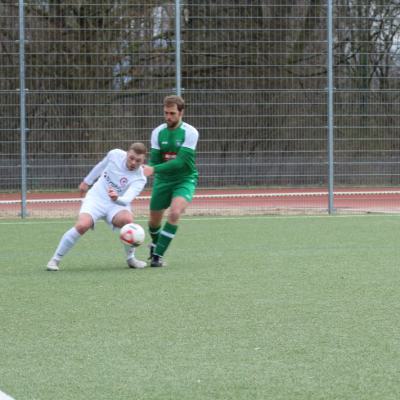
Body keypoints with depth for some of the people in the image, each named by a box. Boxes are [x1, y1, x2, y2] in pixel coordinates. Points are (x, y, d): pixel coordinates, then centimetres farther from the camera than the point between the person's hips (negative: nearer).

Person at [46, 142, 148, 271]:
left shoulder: (140, 179, -18)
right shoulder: (115, 154, -11)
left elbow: (126, 200, -34)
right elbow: (101, 165, 13)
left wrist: (117, 198, -56)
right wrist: (87, 181, 25)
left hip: (116, 204, -1)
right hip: (96, 198, 1)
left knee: (128, 220, -34)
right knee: (82, 225, -28)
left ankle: (130, 258, -6)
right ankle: (55, 259, -10)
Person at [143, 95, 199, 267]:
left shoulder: (190, 132, -16)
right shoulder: (158, 132, -2)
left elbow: (182, 161, -24)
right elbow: (154, 160, -2)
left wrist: (154, 169, -31)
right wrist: (146, 169, -26)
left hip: (185, 179, -4)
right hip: (163, 180, 4)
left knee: (175, 212, -27)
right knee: (154, 220, 10)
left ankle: (157, 255, -16)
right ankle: (155, 245, 45)